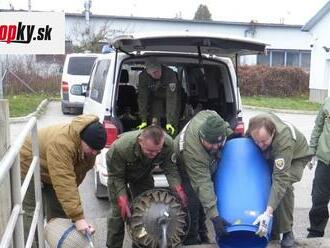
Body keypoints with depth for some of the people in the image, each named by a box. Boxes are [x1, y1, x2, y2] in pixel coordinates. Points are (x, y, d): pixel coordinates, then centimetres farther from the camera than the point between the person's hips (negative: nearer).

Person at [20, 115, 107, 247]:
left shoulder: (89, 144, -17)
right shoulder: (61, 143, -42)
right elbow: (64, 184, -45)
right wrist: (77, 217, -47)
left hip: (56, 172, 7)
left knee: (60, 210, 7)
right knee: (33, 213, -11)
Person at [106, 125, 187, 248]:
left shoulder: (168, 144, -34)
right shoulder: (121, 147, -43)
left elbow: (170, 168, -19)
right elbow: (116, 176, -28)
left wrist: (178, 188, -34)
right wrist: (122, 199, -36)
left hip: (143, 174, 3)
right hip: (118, 171, -3)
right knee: (118, 210, -9)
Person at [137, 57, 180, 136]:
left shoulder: (169, 74, -39)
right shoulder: (143, 76, -29)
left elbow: (171, 99, -40)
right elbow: (142, 98, -24)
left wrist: (169, 122, -44)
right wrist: (143, 120, -29)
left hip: (171, 96, -2)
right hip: (156, 98, 2)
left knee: (173, 124, -7)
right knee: (154, 121, -14)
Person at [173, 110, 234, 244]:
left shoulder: (209, 117, -33)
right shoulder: (191, 151, -45)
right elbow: (203, 184, -44)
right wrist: (214, 216, -45)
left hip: (205, 164, 6)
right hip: (185, 168, -6)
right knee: (193, 203, -15)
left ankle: (201, 234, 24)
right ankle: (191, 240, 4)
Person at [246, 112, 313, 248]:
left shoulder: (284, 140, -46)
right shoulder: (254, 127, -32)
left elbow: (280, 179, -50)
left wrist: (268, 213, -56)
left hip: (296, 156, -5)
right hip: (272, 156, 5)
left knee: (284, 186, -27)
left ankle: (287, 232, -10)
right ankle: (272, 233, 8)